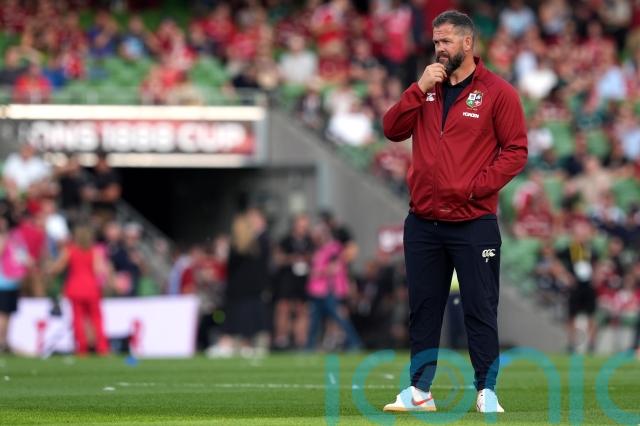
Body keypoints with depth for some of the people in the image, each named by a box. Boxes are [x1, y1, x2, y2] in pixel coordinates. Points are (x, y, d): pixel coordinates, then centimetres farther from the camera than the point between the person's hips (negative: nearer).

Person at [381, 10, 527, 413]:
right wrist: (420, 89, -7)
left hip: (473, 224, -5)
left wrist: (475, 187, -14)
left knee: (480, 310, -1)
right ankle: (420, 391, 14)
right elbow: (393, 130, 4)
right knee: (423, 308, 9)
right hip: (423, 224, 5)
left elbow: (516, 151, -6)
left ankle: (486, 392, 3)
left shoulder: (497, 92, -4)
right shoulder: (427, 89, 12)